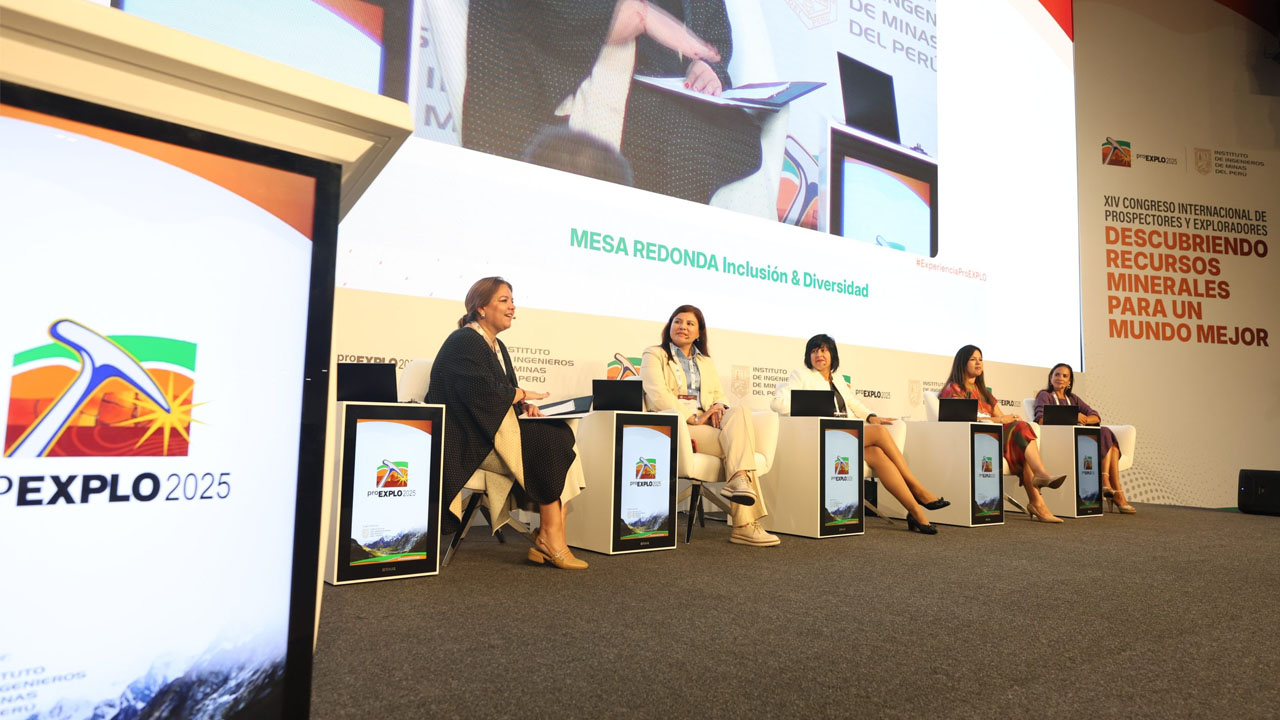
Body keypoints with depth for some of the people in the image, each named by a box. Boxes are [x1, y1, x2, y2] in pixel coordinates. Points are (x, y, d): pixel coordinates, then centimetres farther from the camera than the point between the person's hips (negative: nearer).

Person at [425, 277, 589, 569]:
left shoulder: (496, 346, 19)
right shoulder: (464, 342, -10)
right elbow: (485, 394, -22)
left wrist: (524, 406, -3)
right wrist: (522, 395, -7)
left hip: (495, 430, 9)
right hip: (471, 441, -9)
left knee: (561, 438, -13)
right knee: (553, 447, -20)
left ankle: (551, 541, -17)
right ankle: (550, 539, -12)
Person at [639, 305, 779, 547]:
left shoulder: (705, 361, 27)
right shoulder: (654, 355, 6)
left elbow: (720, 395, 19)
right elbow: (658, 396, -9)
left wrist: (719, 407, -7)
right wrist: (694, 418, -16)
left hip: (706, 424, 5)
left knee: (740, 412, -28)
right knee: (738, 443, -26)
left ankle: (739, 481, -36)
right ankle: (744, 524, -28)